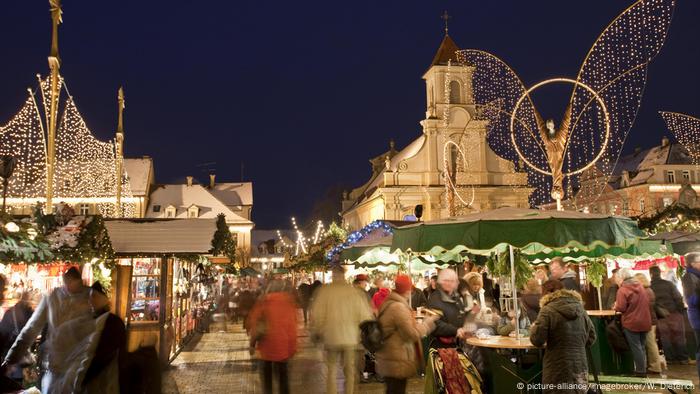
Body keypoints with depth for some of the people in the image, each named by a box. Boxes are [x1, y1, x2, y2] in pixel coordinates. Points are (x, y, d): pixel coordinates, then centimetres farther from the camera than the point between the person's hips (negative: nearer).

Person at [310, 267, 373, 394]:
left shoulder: (324, 291, -7)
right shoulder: (355, 292, -5)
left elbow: (316, 315, -3)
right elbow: (365, 316, -2)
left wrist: (315, 334, 12)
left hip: (331, 338, 0)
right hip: (351, 338, 1)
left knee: (331, 371, 14)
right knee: (350, 372, 14)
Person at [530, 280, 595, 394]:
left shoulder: (548, 310, -11)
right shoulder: (580, 308, 9)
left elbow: (537, 340, -13)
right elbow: (591, 337, 15)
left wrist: (533, 328, 6)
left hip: (558, 368, -6)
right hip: (580, 366, 6)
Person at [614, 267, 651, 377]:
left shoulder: (622, 290, -15)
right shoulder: (640, 286, 7)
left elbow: (621, 308, -19)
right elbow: (646, 302, 12)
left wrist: (615, 306, 1)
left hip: (631, 323, -7)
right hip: (644, 322, 7)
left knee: (636, 347, 1)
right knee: (642, 346, 15)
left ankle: (640, 371, 4)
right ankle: (643, 369, 21)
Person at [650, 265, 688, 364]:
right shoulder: (669, 284, -5)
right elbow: (678, 298, -5)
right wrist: (681, 310, 2)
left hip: (660, 316, 0)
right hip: (674, 313, 0)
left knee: (665, 337, 8)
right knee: (679, 336, 7)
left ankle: (670, 358, 11)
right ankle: (683, 358, 11)